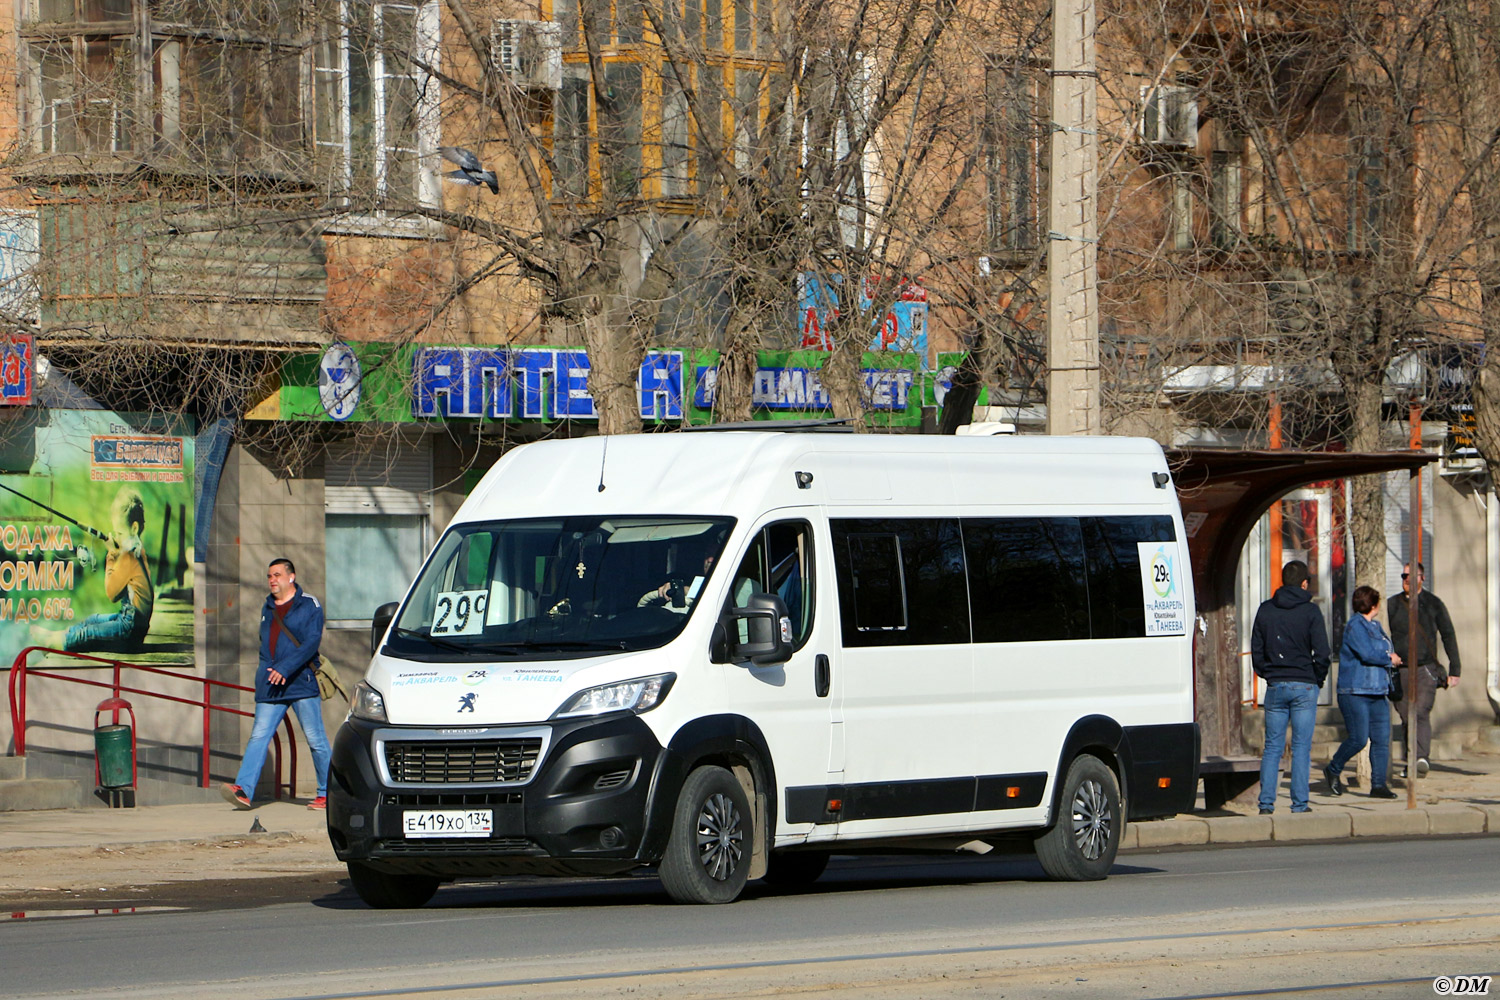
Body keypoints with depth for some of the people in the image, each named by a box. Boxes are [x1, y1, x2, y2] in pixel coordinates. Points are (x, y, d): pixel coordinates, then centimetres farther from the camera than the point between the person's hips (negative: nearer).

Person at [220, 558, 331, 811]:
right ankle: (243, 789, -20)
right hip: (270, 686, 5)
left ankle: (327, 794, 8)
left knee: (315, 739, -1)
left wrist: (286, 667, -23)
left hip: (302, 684, -5)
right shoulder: (268, 608, 18)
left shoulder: (310, 605, -2)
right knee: (259, 735, -9)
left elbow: (312, 642, -13)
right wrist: (266, 670, 11)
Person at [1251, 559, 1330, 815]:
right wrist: (1317, 679, 6)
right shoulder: (1310, 611, -5)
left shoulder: (1265, 610, 6)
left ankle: (1266, 803, 0)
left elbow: (1256, 651, 8)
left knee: (1272, 747, 6)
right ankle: (1299, 804, -2)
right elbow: (1322, 652, -9)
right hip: (1304, 687, -3)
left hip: (1275, 687, 3)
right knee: (1302, 747, 0)